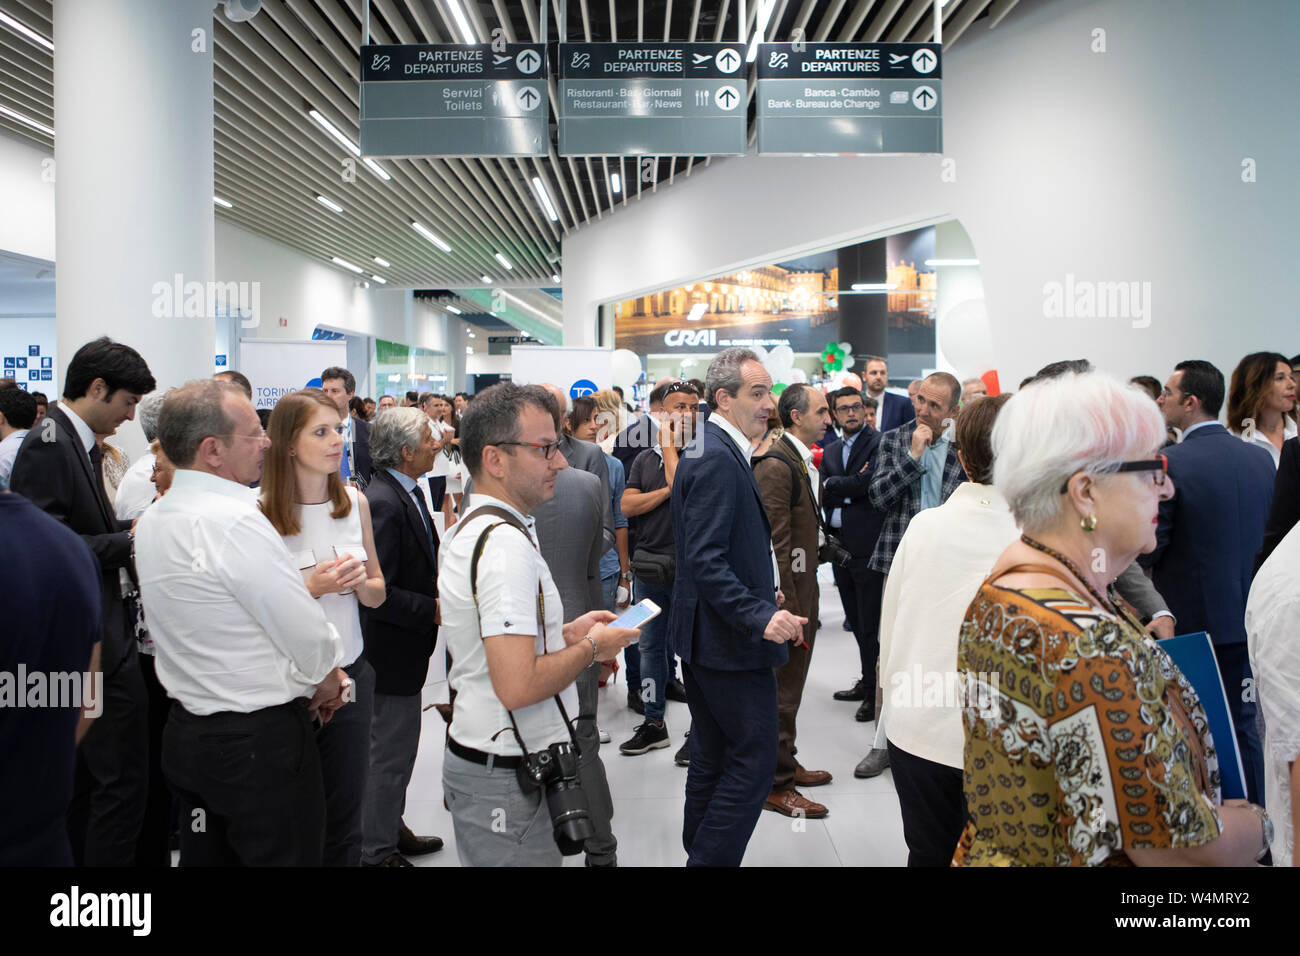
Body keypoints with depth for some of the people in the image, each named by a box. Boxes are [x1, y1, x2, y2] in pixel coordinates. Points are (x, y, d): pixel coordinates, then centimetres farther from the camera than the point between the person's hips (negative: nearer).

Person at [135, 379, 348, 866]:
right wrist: (327, 681, 1)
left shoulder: (154, 519, 6)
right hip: (259, 740, -9)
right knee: (284, 854, 5)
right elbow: (310, 637, -20)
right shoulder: (234, 521, -23)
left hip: (186, 730, 9)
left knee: (207, 854, 20)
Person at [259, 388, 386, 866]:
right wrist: (312, 587, -21)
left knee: (345, 818, 13)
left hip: (351, 672, 4)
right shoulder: (261, 511, -12)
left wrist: (359, 582, -10)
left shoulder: (355, 501, 2)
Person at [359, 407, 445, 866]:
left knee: (395, 747, 23)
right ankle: (378, 850, 21)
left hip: (406, 645, 10)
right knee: (390, 752, 4)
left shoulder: (404, 492, 7)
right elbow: (377, 593, -28)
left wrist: (439, 592, 5)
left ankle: (390, 829, 40)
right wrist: (433, 609, -22)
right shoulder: (382, 503, -25)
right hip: (391, 650, -10)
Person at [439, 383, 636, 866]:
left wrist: (564, 634, 11)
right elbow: (518, 686, -28)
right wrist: (589, 647, -13)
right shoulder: (506, 543, -22)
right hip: (508, 779, -10)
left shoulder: (466, 530, 11)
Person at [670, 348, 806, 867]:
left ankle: (698, 852, 32)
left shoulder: (707, 450, 13)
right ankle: (712, 859, 6)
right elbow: (706, 560, -26)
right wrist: (759, 616, -32)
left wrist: (759, 592, 24)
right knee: (754, 761, -2)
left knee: (712, 759, 20)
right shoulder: (718, 459, -20)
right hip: (730, 636, -11)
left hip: (703, 634, 11)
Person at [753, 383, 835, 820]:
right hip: (787, 592, -10)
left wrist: (806, 606, 17)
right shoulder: (776, 465, -19)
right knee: (781, 691, 1)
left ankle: (786, 764, 35)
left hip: (803, 588, 10)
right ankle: (776, 784, 13)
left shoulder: (804, 461, 12)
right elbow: (775, 546, -22)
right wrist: (789, 611, -22)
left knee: (789, 685, 20)